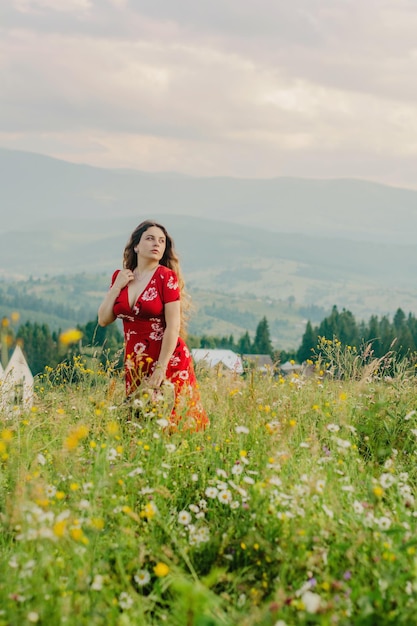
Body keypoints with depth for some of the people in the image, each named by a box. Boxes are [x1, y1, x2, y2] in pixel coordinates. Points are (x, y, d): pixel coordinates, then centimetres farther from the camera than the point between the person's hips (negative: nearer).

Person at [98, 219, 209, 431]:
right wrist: (117, 286, -5)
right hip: (134, 364, 5)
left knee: (172, 422, -4)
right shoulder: (120, 277, 7)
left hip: (168, 362, -5)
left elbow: (173, 326, -14)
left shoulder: (166, 277, -8)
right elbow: (103, 320, 4)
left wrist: (161, 368, -18)